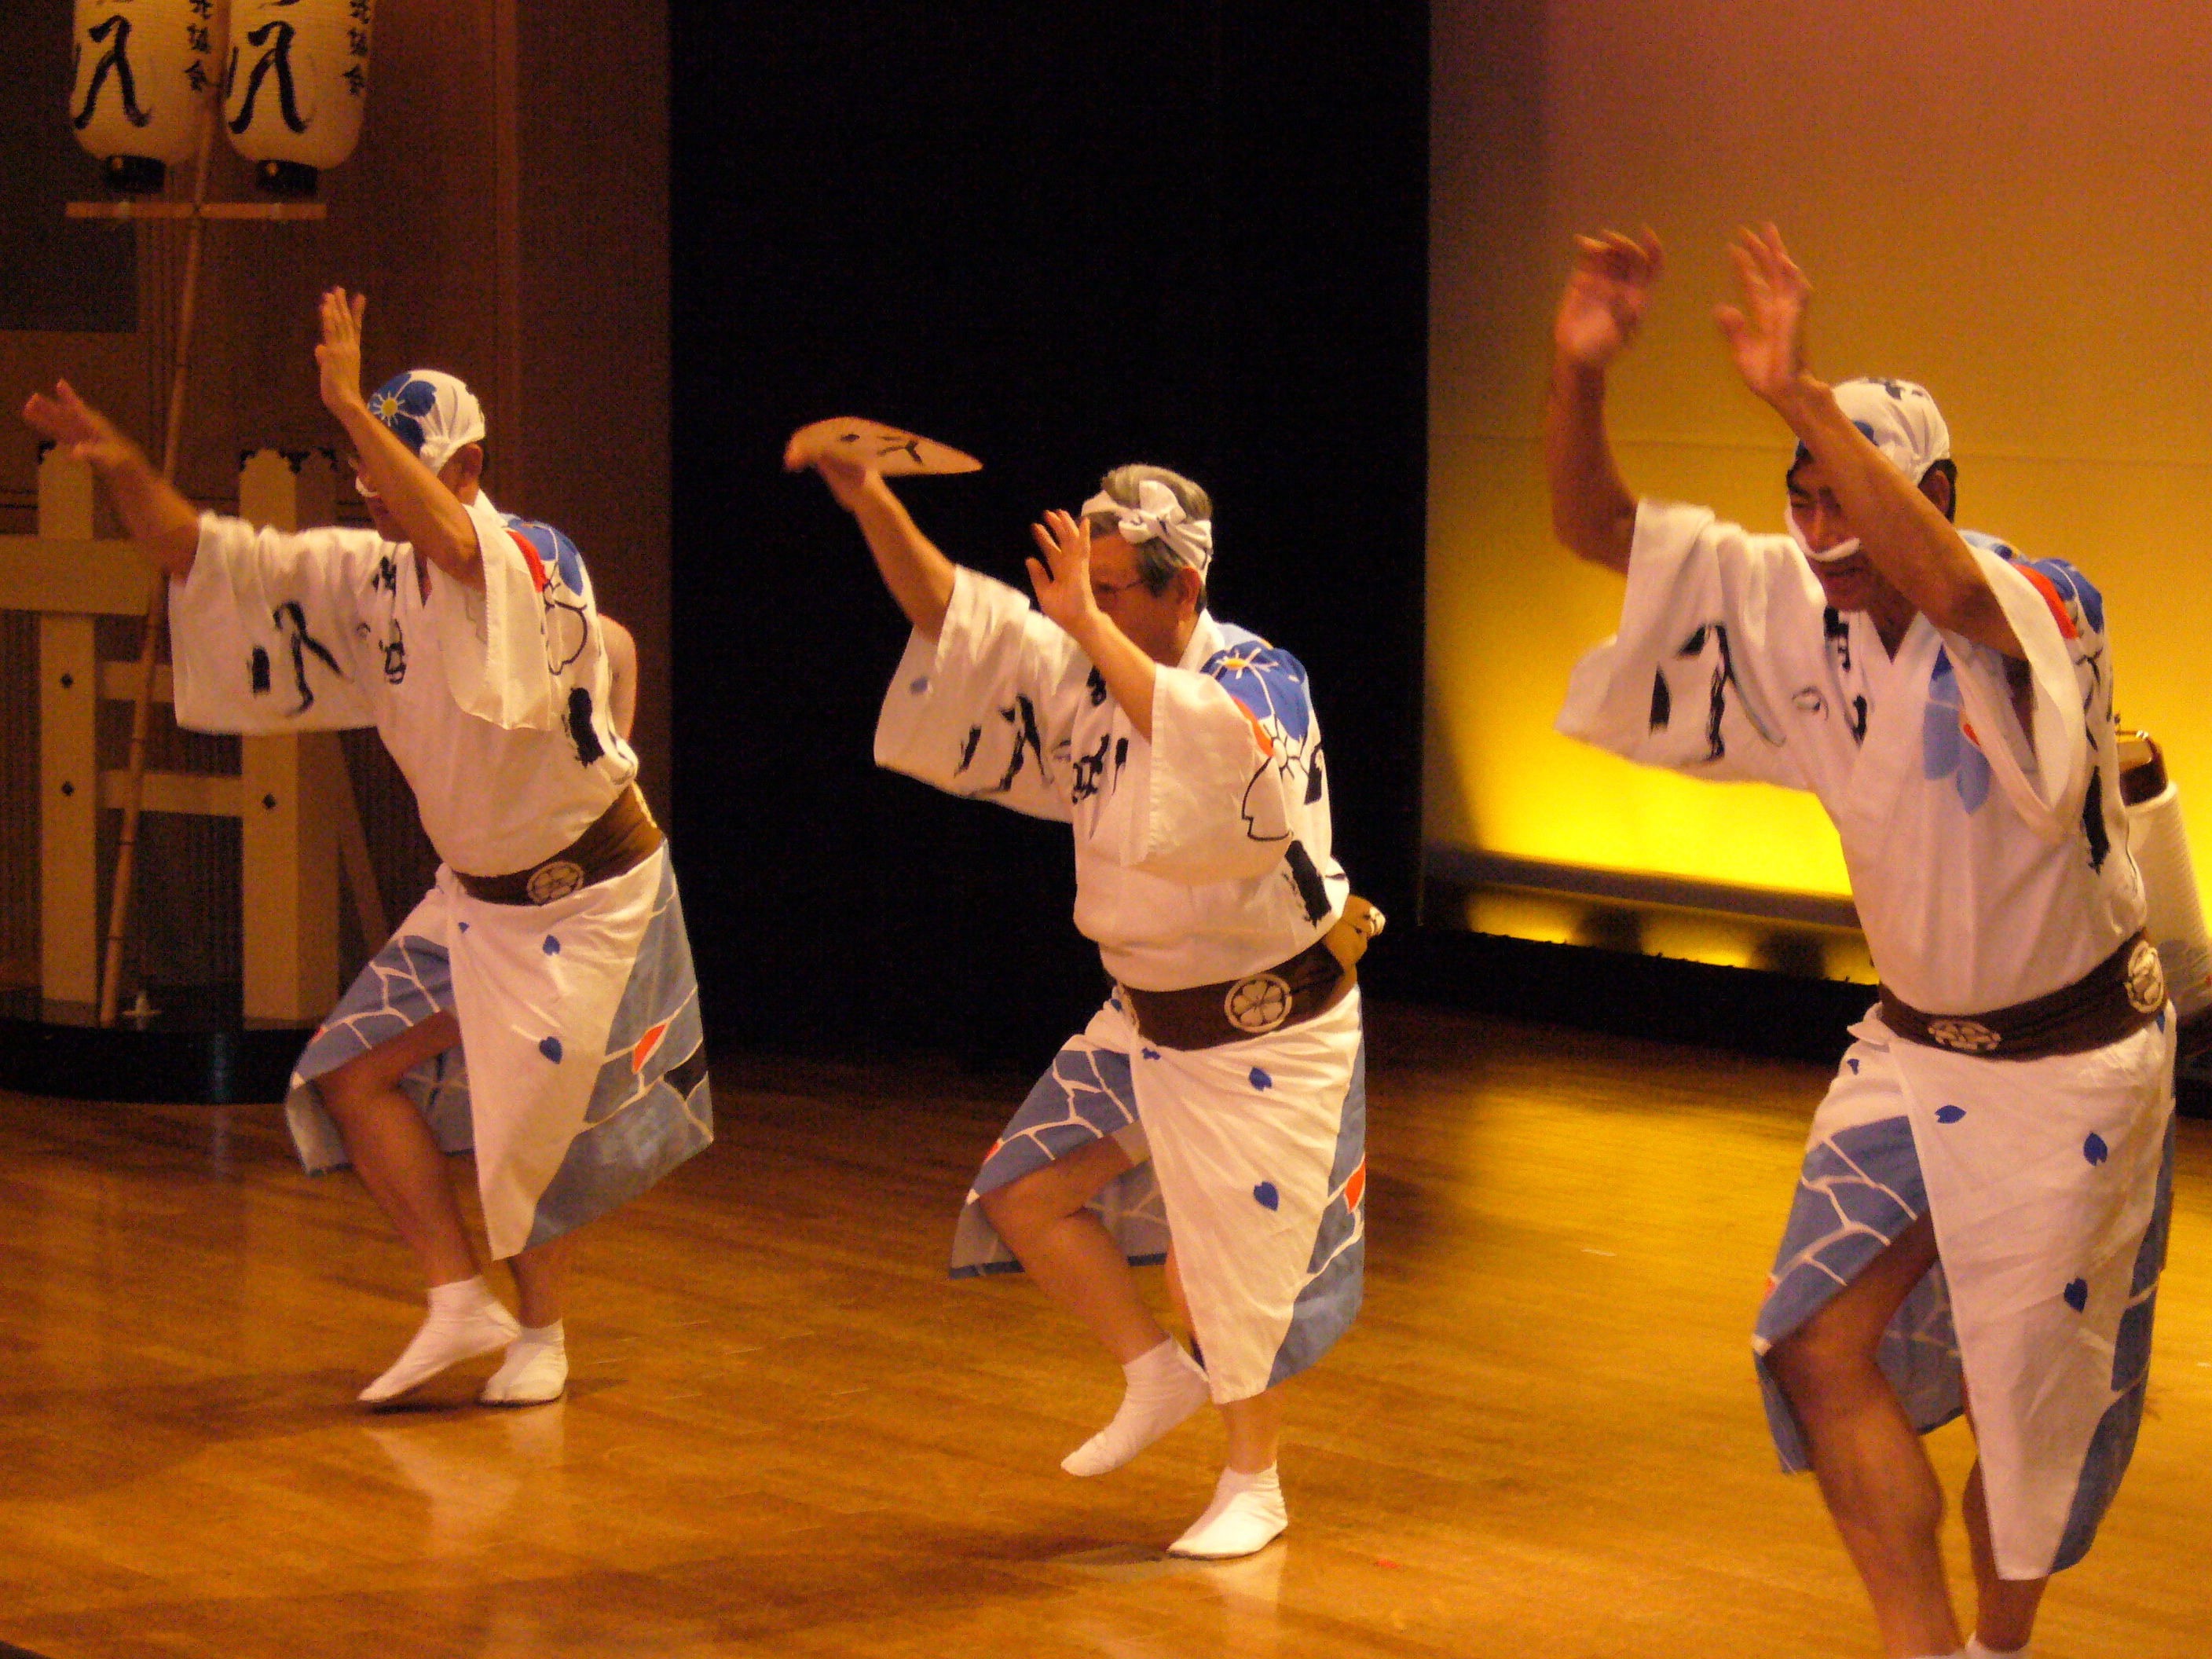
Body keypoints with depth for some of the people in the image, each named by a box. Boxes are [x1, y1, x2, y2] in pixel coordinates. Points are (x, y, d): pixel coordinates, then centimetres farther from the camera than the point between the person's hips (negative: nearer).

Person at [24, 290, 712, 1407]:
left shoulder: (536, 560, -23)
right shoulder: (364, 573, -1)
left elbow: (457, 549, -48)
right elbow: (201, 555, -1)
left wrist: (351, 404, -50)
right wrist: (125, 468, -19)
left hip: (586, 891, -7)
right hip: (475, 890, 7)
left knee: (531, 1116, -1)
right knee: (354, 1073, -2)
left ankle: (541, 1331, 21)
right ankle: (462, 1304, 4)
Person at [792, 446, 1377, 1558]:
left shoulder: (1260, 681, -21)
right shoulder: (1089, 677, -1)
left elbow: (1218, 748, -45)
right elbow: (955, 621, -3)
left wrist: (1092, 628, -42)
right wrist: (870, 503, -17)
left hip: (1263, 1030, -7)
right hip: (1146, 1018, 7)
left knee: (1236, 1266, 0)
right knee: (1025, 1194, 4)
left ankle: (1254, 1481, 20)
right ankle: (1155, 1375, 22)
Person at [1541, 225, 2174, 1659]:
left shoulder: (2041, 613, -24)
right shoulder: (1798, 609, -5)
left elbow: (1946, 588, -50)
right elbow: (1596, 527, -6)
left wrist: (1803, 398, -54)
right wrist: (1582, 372, -26)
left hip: (2070, 1059, -5)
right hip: (1917, 1045, 6)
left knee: (2038, 1393, 5)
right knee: (1824, 1344, -7)